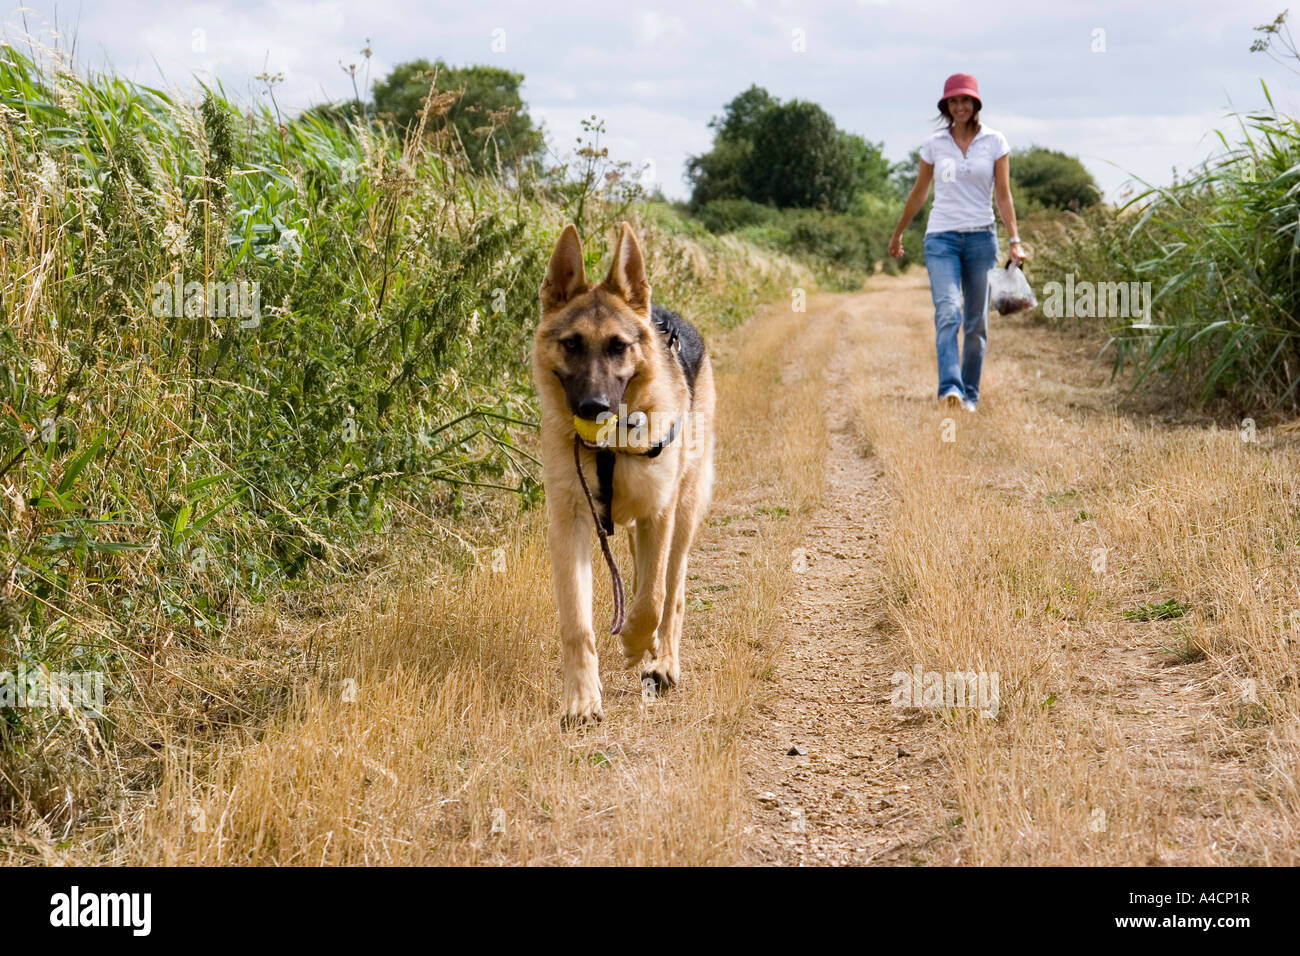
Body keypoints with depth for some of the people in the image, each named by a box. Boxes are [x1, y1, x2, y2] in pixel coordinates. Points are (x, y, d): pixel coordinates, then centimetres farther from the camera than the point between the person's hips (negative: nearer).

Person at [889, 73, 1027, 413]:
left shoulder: (995, 142, 3)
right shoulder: (934, 145, 6)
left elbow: (1003, 196, 1)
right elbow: (918, 194, 18)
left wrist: (1014, 240, -8)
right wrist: (898, 233, 24)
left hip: (981, 237, 0)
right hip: (941, 238, 0)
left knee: (976, 322, 4)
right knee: (947, 312, -18)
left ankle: (970, 394, 14)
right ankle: (950, 388, -30)